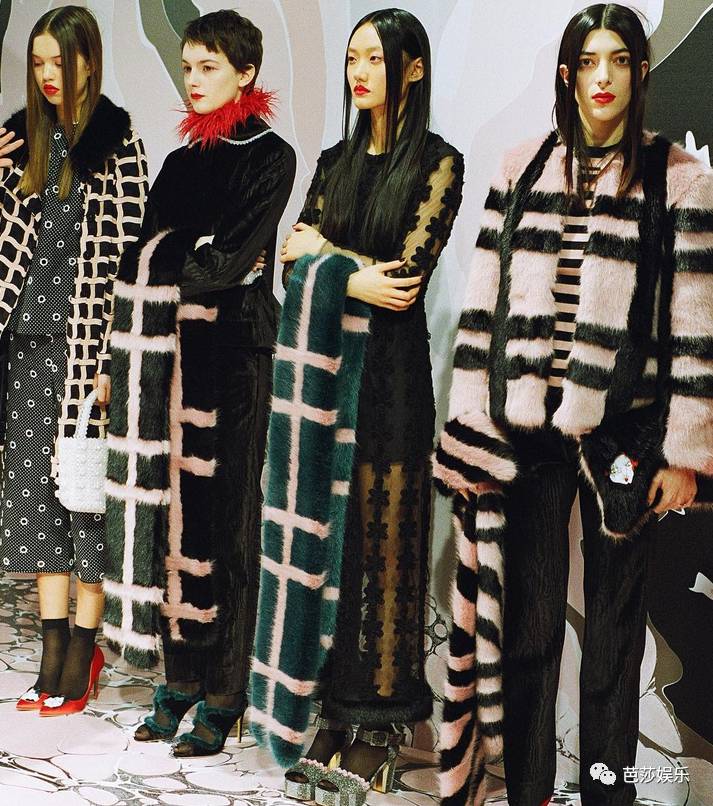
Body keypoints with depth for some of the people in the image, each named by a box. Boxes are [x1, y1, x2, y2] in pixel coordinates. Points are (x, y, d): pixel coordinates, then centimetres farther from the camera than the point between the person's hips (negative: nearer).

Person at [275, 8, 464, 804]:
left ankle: (380, 719, 11)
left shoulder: (437, 162, -3)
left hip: (389, 366, -5)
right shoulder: (335, 162, 13)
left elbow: (408, 272, -12)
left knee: (384, 537, 0)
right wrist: (355, 279, -12)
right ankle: (334, 709, 16)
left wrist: (322, 251, -3)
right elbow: (293, 261, 6)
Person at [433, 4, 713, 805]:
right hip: (531, 423, 2)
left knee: (615, 616, 8)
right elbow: (484, 303, 6)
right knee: (529, 611, 7)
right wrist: (471, 431, 2)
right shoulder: (523, 169, 8)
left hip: (621, 424, -2)